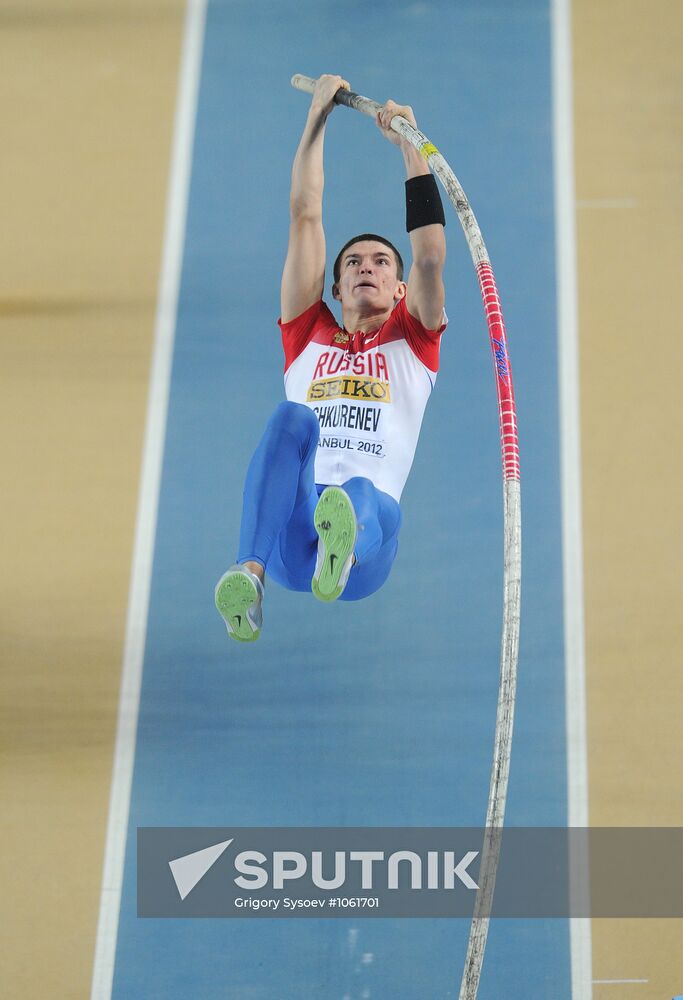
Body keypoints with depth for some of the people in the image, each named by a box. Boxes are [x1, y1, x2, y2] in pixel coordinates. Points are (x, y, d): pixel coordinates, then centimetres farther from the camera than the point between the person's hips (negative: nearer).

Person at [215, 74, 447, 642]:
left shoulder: (414, 340, 25)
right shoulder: (309, 334, 27)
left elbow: (430, 257, 10)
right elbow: (305, 216, 25)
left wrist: (411, 146, 12)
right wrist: (318, 117, 27)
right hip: (289, 541, 0)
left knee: (362, 497, -36)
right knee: (294, 419, -30)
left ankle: (341, 553, -71)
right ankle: (249, 576, -51)